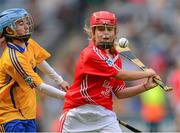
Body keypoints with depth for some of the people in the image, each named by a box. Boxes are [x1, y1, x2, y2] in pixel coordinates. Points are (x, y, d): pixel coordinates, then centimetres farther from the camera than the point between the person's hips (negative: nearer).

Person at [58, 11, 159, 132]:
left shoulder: (115, 57, 9)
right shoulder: (90, 54, -15)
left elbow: (120, 93, 8)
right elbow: (121, 75, -17)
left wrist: (146, 86, -2)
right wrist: (146, 73, -4)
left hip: (104, 113, 5)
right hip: (78, 112, -5)